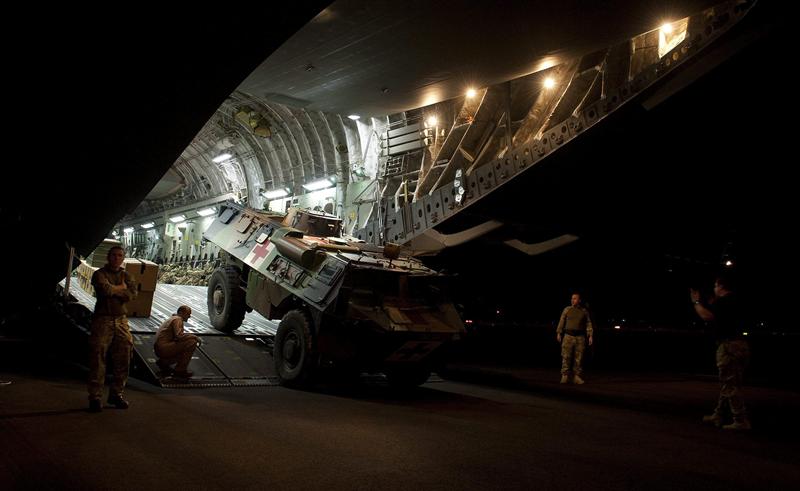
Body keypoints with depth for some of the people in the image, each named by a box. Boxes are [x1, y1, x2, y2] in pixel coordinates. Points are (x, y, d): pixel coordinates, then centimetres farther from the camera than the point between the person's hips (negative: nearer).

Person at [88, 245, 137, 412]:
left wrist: (113, 290, -9)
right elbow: (106, 289, -19)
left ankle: (116, 394, 17)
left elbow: (131, 295, -5)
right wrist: (121, 288, -4)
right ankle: (95, 397, 2)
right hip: (102, 320, -4)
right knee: (98, 359, -5)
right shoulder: (100, 274, 1)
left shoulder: (127, 276, 12)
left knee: (123, 360, 5)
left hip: (121, 320, 4)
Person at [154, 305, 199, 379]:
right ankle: (180, 370, -13)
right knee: (192, 342, -18)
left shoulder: (172, 318, 23)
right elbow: (179, 335, -25)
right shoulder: (178, 319, -8)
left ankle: (163, 362, 15)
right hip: (164, 347, -10)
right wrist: (195, 337, -14)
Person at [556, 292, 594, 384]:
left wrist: (590, 336, -2)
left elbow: (588, 324, 6)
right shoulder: (567, 309, 6)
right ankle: (564, 377, -3)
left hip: (580, 337, 1)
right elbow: (562, 321, 4)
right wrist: (558, 333, -2)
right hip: (568, 336, -1)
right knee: (566, 356, -6)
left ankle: (577, 377, 8)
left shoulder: (584, 311, 7)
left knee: (578, 358, 1)